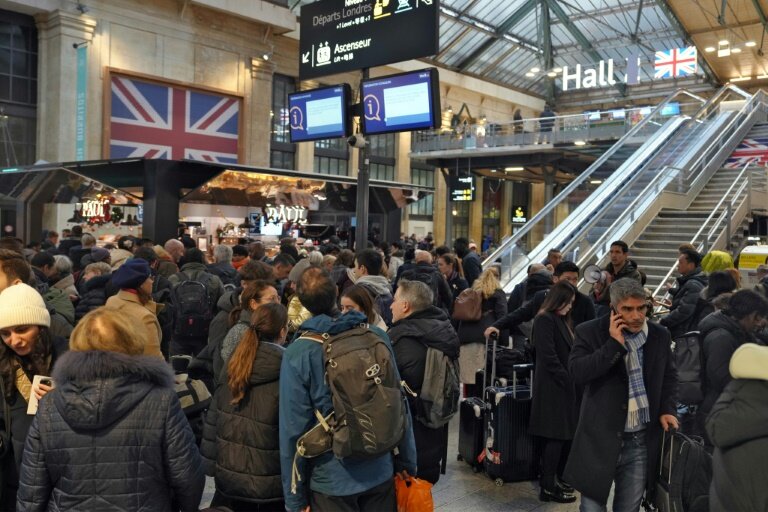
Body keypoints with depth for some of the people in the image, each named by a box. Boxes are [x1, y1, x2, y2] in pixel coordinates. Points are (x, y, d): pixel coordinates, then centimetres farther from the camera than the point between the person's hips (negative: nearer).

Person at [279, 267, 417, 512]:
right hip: (381, 473, 3)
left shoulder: (297, 353, -17)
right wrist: (408, 464, 10)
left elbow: (294, 427, -13)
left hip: (331, 480, -2)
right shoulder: (377, 336, -9)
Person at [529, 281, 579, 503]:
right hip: (553, 387, -8)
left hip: (566, 387, 8)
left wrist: (573, 382, 5)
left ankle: (559, 480, 19)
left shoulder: (564, 321, 17)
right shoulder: (544, 319, -11)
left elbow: (568, 354, 15)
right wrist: (567, 380, -13)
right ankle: (548, 488, 3)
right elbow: (548, 357, -17)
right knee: (555, 437, -5)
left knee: (566, 435, 9)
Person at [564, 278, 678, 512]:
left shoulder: (660, 335, 5)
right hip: (600, 439, -3)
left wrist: (667, 408, 4)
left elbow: (669, 375, 19)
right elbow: (577, 372, -21)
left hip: (642, 441, 4)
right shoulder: (590, 332, -8)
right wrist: (613, 344, -21)